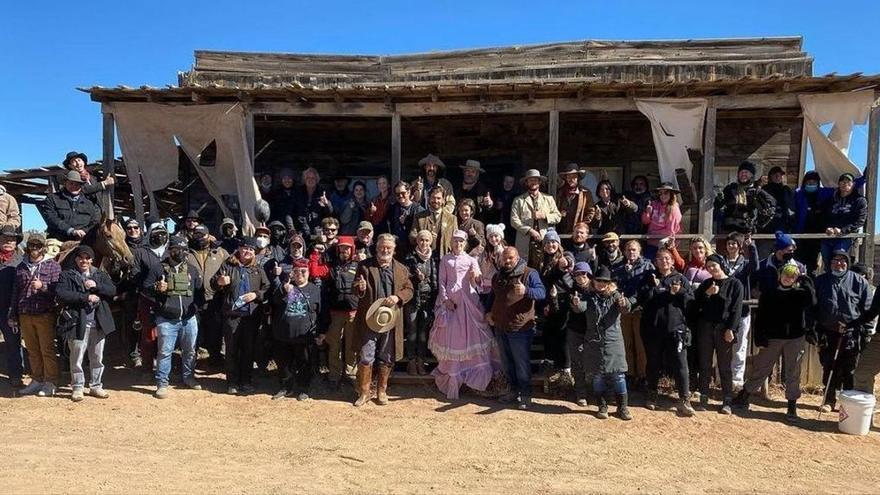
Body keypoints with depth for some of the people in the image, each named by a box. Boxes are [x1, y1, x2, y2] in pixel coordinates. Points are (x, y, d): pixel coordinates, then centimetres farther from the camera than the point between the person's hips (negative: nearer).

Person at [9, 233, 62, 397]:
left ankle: (50, 383, 6)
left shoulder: (53, 266, 2)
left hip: (45, 315, -4)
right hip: (25, 316, 4)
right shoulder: (21, 267, 14)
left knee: (47, 350, -1)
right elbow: (15, 292, 16)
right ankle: (37, 380, 19)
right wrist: (13, 315, 13)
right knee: (32, 350, 10)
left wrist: (42, 286, -20)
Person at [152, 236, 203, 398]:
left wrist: (196, 306, -4)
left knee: (190, 350, 14)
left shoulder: (192, 269, 7)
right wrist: (157, 289, -17)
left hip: (189, 319, 3)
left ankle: (188, 377, 31)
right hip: (166, 320, -3)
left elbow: (200, 291, 12)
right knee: (165, 352, 0)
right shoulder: (160, 268, -1)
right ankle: (162, 383, 10)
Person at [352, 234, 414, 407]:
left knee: (387, 358, 11)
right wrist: (361, 288, -23)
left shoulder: (401, 269, 8)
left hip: (391, 320, 2)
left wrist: (398, 297, -14)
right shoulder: (365, 266, 2)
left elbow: (409, 290, 7)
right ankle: (364, 392, 15)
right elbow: (357, 292, 2)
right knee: (366, 357, 1)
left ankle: (382, 391, 26)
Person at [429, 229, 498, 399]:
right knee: (450, 336, 1)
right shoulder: (445, 260, 10)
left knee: (470, 334, -3)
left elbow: (478, 284, 4)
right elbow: (441, 281, 6)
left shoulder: (471, 260, 9)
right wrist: (445, 299, -7)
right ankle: (452, 377, 9)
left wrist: (477, 278, -19)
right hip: (450, 300, 0)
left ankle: (474, 376, 6)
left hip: (468, 300, 0)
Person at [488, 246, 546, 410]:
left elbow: (542, 292, -20)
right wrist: (489, 312, 12)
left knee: (522, 364, 0)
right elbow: (492, 296, 27)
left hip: (520, 329, -6)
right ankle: (514, 390, 30)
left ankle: (525, 395, 12)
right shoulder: (498, 276, 12)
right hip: (500, 327, 7)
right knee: (507, 363, 16)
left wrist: (526, 290, -38)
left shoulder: (529, 274, -8)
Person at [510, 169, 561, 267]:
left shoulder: (549, 199, 17)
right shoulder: (518, 200, 10)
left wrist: (544, 216, -8)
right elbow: (514, 220, 0)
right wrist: (529, 230, -11)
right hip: (524, 243, -1)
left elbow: (558, 216, 10)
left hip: (544, 241, 1)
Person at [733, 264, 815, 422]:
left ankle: (792, 407, 19)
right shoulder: (769, 294, 1)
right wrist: (759, 339, -8)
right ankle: (743, 398, 19)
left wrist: (804, 280, -14)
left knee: (793, 374, 8)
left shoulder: (801, 293, 4)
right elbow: (760, 317, -1)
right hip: (772, 338, -1)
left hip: (795, 339, 1)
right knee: (760, 369, 6)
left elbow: (812, 302, -20)